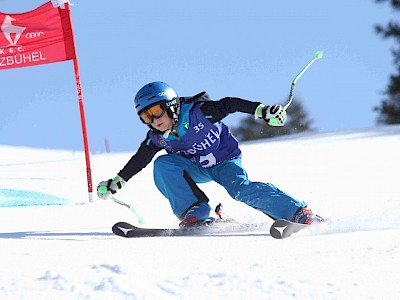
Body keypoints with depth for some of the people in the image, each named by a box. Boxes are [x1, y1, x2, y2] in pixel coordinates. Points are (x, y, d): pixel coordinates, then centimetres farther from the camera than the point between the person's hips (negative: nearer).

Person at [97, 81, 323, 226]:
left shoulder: (196, 112, -24)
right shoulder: (157, 138, -8)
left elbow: (229, 105, -24)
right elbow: (139, 161, 7)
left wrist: (262, 111, -34)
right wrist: (116, 183, 10)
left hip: (226, 161, -4)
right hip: (196, 169, 4)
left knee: (242, 191, -31)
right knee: (163, 165, -22)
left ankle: (300, 213, -28)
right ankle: (197, 214, -28)